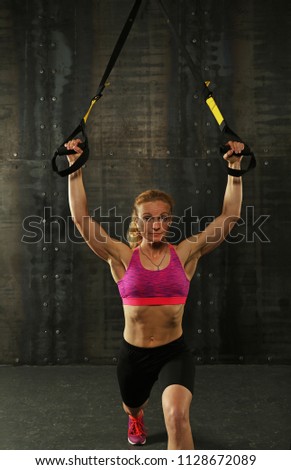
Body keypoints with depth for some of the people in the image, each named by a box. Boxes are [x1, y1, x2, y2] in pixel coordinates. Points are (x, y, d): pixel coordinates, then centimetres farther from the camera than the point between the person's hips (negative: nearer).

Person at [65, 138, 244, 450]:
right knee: (133, 406, 30)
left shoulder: (185, 253, -6)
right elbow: (81, 218, -13)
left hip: (174, 352, -1)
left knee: (177, 415, -29)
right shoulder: (123, 257, -7)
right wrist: (75, 169, -16)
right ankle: (135, 417, 71)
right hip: (133, 354, 2)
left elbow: (228, 217, -8)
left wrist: (234, 169, -14)